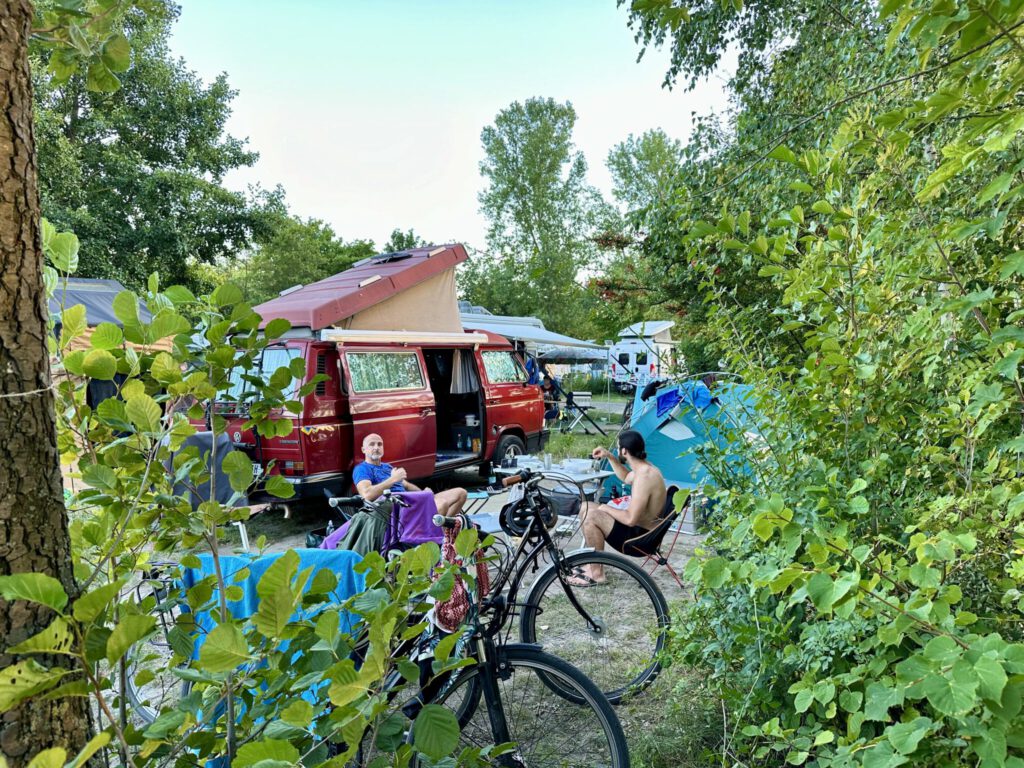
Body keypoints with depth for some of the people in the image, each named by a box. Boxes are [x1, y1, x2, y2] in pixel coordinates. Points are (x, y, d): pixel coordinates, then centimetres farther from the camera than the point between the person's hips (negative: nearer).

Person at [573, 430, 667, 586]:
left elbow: (630, 519, -30)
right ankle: (593, 565, 14)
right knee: (587, 507, 10)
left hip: (640, 536, -10)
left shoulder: (644, 476, -27)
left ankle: (596, 573, -8)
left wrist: (606, 508, -13)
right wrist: (609, 456, 15)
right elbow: (626, 477, 28)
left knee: (591, 515, -22)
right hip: (641, 528, 10)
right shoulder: (646, 468, 4)